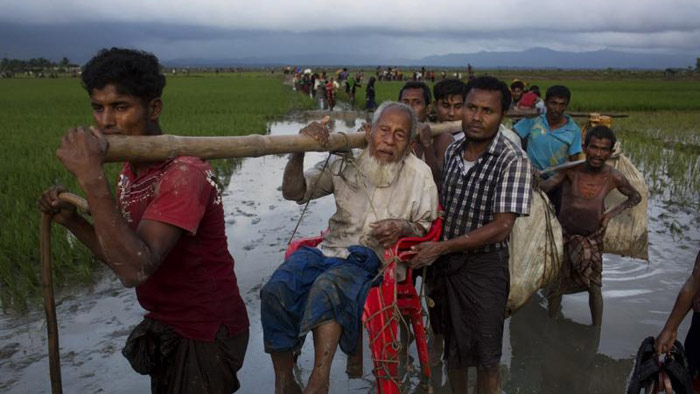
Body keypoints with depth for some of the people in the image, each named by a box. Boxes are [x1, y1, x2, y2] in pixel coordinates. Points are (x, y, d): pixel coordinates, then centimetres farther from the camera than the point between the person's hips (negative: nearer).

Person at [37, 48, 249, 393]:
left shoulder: (184, 174, -26)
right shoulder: (131, 171, 2)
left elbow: (136, 270, -37)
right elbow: (123, 259, 8)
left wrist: (92, 177, -38)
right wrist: (71, 220, -4)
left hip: (205, 336, -8)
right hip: (164, 327, 8)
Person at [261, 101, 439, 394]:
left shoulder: (419, 175, 1)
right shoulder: (346, 162, 4)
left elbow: (429, 229, 9)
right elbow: (293, 192, 5)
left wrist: (405, 227, -15)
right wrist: (298, 153, -13)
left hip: (371, 260, -3)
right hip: (329, 249, 3)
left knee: (328, 286, -37)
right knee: (275, 291, -24)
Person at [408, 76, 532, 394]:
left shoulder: (513, 161, -16)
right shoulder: (452, 150, 3)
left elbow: (500, 227, -21)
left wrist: (440, 248, -21)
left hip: (483, 268, -5)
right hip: (443, 262, 5)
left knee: (485, 358, 9)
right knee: (453, 348, 21)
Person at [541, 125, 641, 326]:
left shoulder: (613, 177, -13)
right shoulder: (571, 170, -19)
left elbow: (636, 197, 6)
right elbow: (544, 188, -30)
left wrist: (611, 214, -5)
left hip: (593, 238, 1)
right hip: (565, 235, -1)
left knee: (594, 287, 5)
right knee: (557, 285, 7)